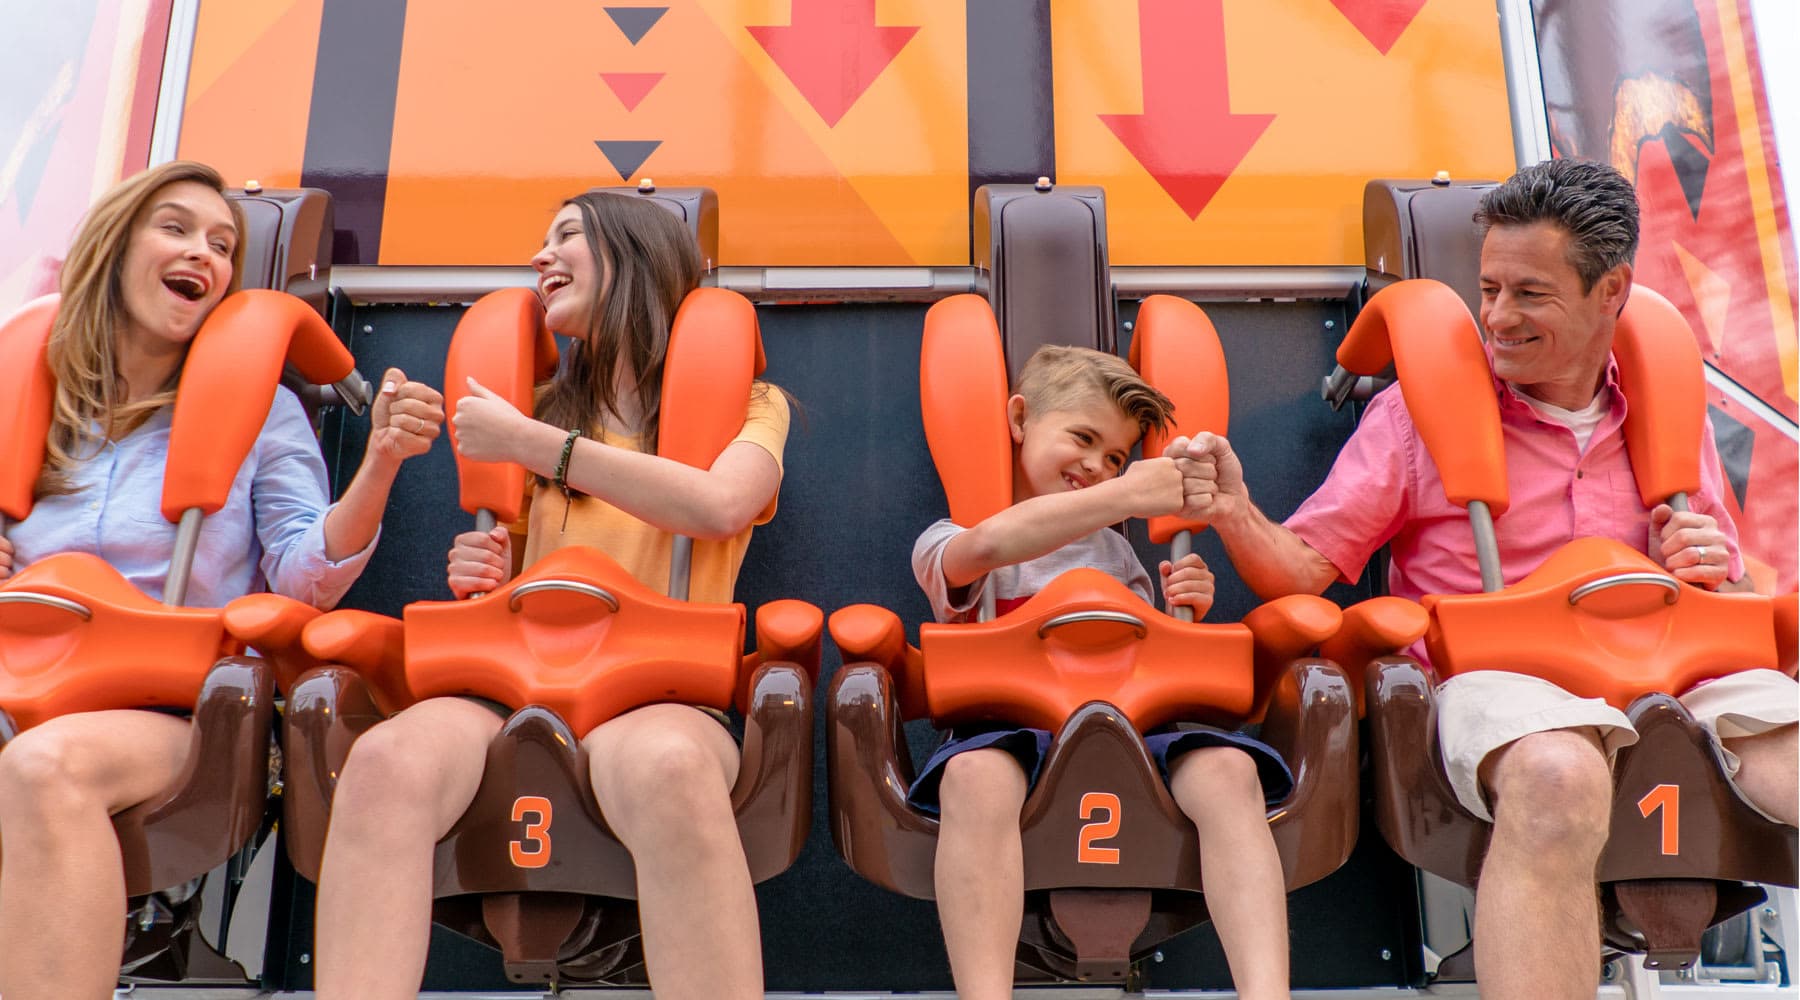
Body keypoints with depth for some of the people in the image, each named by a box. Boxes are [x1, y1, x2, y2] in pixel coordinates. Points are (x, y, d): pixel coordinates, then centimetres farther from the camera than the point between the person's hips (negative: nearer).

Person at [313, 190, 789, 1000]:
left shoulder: (746, 403, 14)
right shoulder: (549, 413, 25)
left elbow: (719, 506, -9)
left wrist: (525, 442, -4)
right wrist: (485, 574, 5)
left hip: (660, 694, -3)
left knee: (664, 762, -41)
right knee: (388, 758, -32)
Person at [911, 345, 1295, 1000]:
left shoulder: (1113, 551, 27)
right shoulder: (947, 545, 10)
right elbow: (991, 544, -17)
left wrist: (1184, 615, 3)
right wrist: (1129, 496, -19)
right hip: (1006, 729, -3)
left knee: (1229, 771, -29)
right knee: (976, 775, -40)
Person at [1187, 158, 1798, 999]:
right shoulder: (1422, 405, 8)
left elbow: (1728, 604, 24)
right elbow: (1301, 570, 0)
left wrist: (1710, 575, 1)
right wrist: (1235, 516, -21)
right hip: (1493, 669, -3)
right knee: (1557, 778, -38)